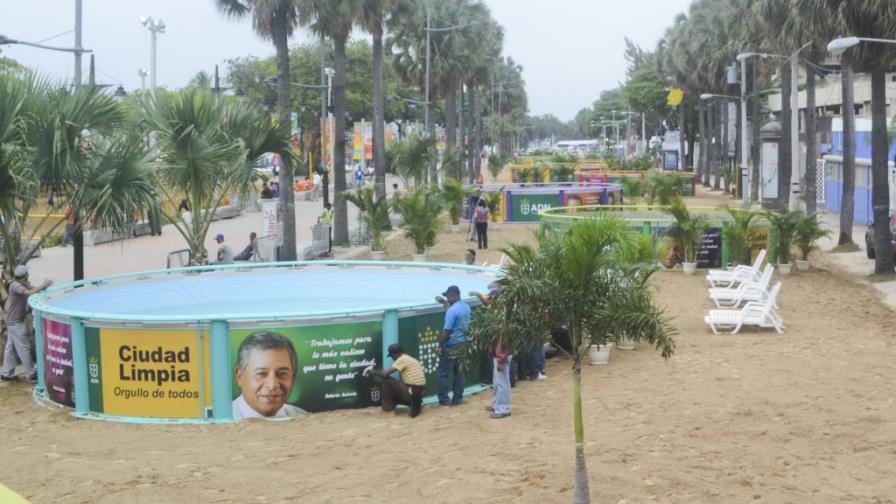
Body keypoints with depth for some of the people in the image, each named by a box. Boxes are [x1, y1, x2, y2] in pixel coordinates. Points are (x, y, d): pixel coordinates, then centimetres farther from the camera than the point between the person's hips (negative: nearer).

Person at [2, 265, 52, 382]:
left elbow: (33, 288, -6)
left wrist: (44, 286, -23)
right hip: (15, 322, -9)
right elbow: (30, 292, -34)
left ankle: (6, 374, 18)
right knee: (24, 348, -2)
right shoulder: (15, 286, -21)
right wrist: (44, 286, -30)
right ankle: (31, 374, 5)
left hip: (14, 322, 9)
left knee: (10, 347, 12)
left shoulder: (24, 283, 7)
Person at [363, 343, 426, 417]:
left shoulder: (402, 359, -10)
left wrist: (374, 372, 4)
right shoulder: (412, 359, 18)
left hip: (412, 392, -9)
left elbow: (385, 374, -14)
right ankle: (415, 404, 12)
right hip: (419, 393, 9)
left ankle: (388, 406, 7)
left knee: (386, 380, -2)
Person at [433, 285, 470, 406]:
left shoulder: (452, 310, -21)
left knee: (442, 373, 1)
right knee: (458, 372, 15)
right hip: (462, 344, 8)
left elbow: (447, 331, -21)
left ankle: (443, 401, 2)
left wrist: (440, 346, -11)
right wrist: (445, 303, 34)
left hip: (451, 346, -8)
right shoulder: (466, 307, 5)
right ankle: (458, 398, 18)